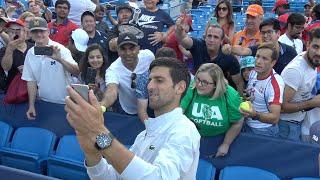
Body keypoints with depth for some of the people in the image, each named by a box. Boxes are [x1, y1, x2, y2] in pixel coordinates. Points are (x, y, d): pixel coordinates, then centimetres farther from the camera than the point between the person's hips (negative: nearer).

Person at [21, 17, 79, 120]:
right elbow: (31, 81, 5)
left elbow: (76, 72, -20)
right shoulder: (30, 54, 1)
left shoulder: (60, 49, -11)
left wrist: (59, 59, -34)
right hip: (44, 103, 3)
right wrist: (31, 105, 1)